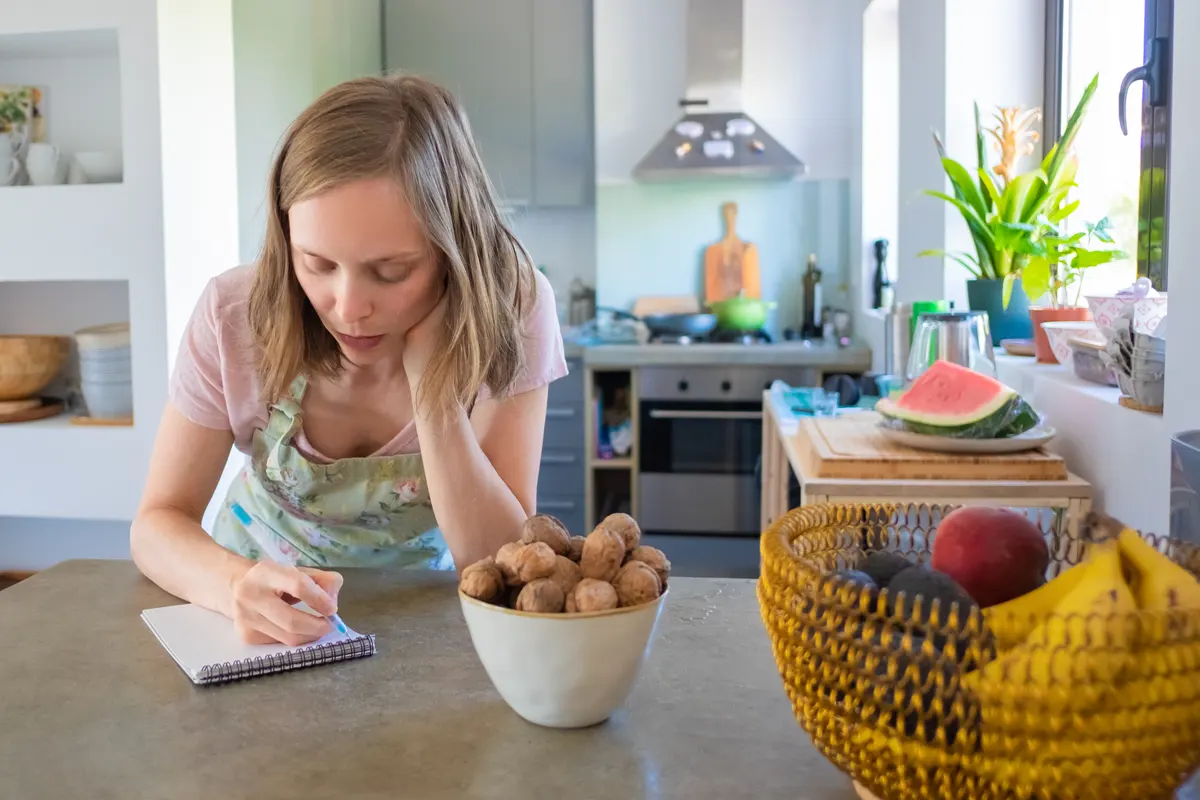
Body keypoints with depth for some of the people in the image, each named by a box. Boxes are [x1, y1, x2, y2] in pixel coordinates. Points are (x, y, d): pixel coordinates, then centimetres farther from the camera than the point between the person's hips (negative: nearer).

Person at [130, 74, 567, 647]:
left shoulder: (511, 308, -22)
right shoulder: (234, 315, -20)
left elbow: (502, 568, -22)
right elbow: (158, 523, -12)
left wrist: (430, 382, -33)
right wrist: (237, 585, -33)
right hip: (265, 580, 2)